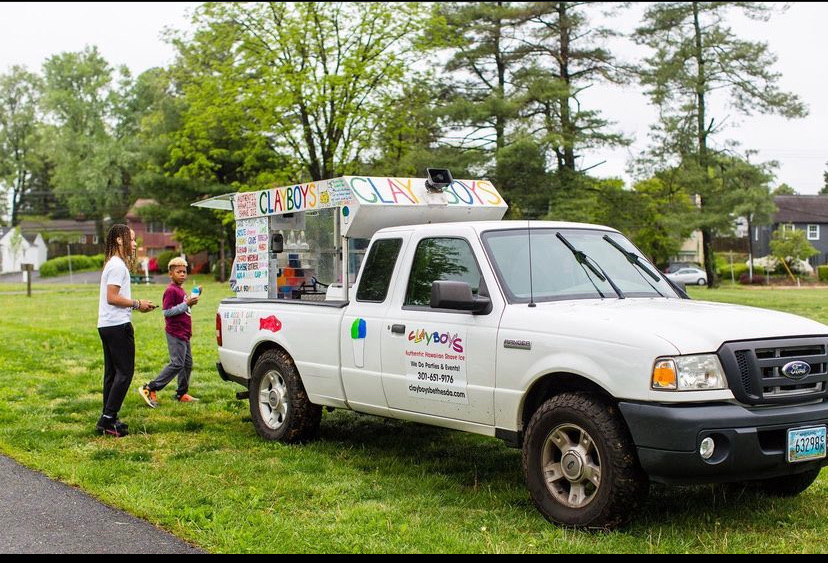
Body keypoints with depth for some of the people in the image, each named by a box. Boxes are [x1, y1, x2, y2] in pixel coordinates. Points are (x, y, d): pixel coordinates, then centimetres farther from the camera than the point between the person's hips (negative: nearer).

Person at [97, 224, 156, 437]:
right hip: (118, 325, -11)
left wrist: (136, 305, 12)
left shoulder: (114, 264, 19)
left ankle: (108, 420, 14)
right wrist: (137, 304, -9)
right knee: (125, 372, -8)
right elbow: (112, 298, -18)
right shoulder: (118, 265, -13)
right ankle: (108, 419, -9)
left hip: (107, 325, 11)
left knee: (112, 372, 11)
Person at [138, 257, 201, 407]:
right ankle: (150, 389, -10)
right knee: (177, 364, -12)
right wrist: (186, 304, -23)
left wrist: (193, 297, 14)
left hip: (184, 334, 10)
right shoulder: (171, 290, -14)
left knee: (187, 363, 12)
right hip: (175, 334, -10)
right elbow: (167, 311, -21)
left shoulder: (181, 290, 16)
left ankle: (182, 394, 21)